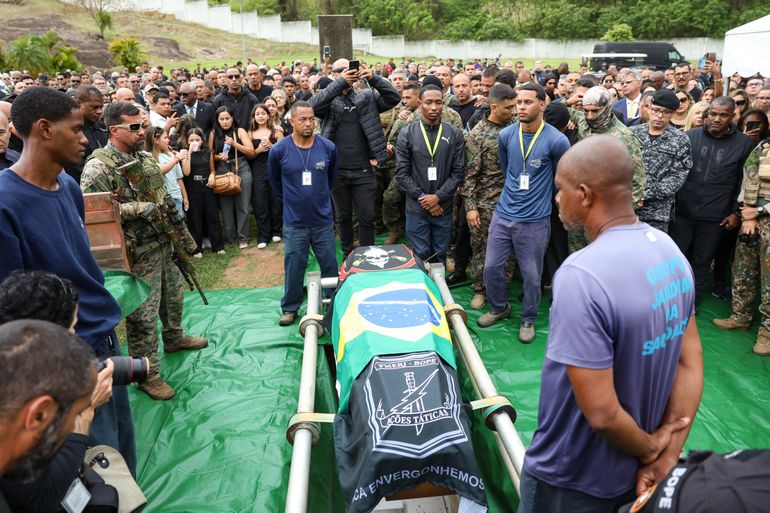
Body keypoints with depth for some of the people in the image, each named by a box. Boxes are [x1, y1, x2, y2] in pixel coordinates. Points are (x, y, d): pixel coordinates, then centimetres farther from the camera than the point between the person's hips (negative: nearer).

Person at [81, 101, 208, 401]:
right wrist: (139, 209, -27)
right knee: (144, 315, 1)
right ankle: (148, 374, 14)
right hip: (138, 254, -8)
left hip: (164, 244, 8)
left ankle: (174, 338, 50)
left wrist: (182, 236, 15)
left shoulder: (146, 157, 9)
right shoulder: (98, 168, -17)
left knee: (173, 296, 25)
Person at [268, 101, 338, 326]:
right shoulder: (278, 150, -9)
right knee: (294, 268, 9)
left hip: (323, 220, 1)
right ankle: (290, 308, 26)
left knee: (330, 265, 12)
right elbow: (274, 181, 9)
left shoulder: (328, 147, -6)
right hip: (294, 222, -1)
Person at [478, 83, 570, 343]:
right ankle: (499, 307, 36)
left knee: (531, 275, 9)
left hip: (535, 220, -4)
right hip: (503, 214, 4)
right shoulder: (506, 135, -1)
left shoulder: (556, 140, -13)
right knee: (492, 267, 10)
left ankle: (528, 319, 31)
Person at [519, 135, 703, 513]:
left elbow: (601, 413, -28)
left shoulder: (581, 275, -32)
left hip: (573, 481, -6)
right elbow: (691, 362, -1)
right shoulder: (668, 249, -5)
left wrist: (648, 448, -9)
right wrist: (668, 453, -2)